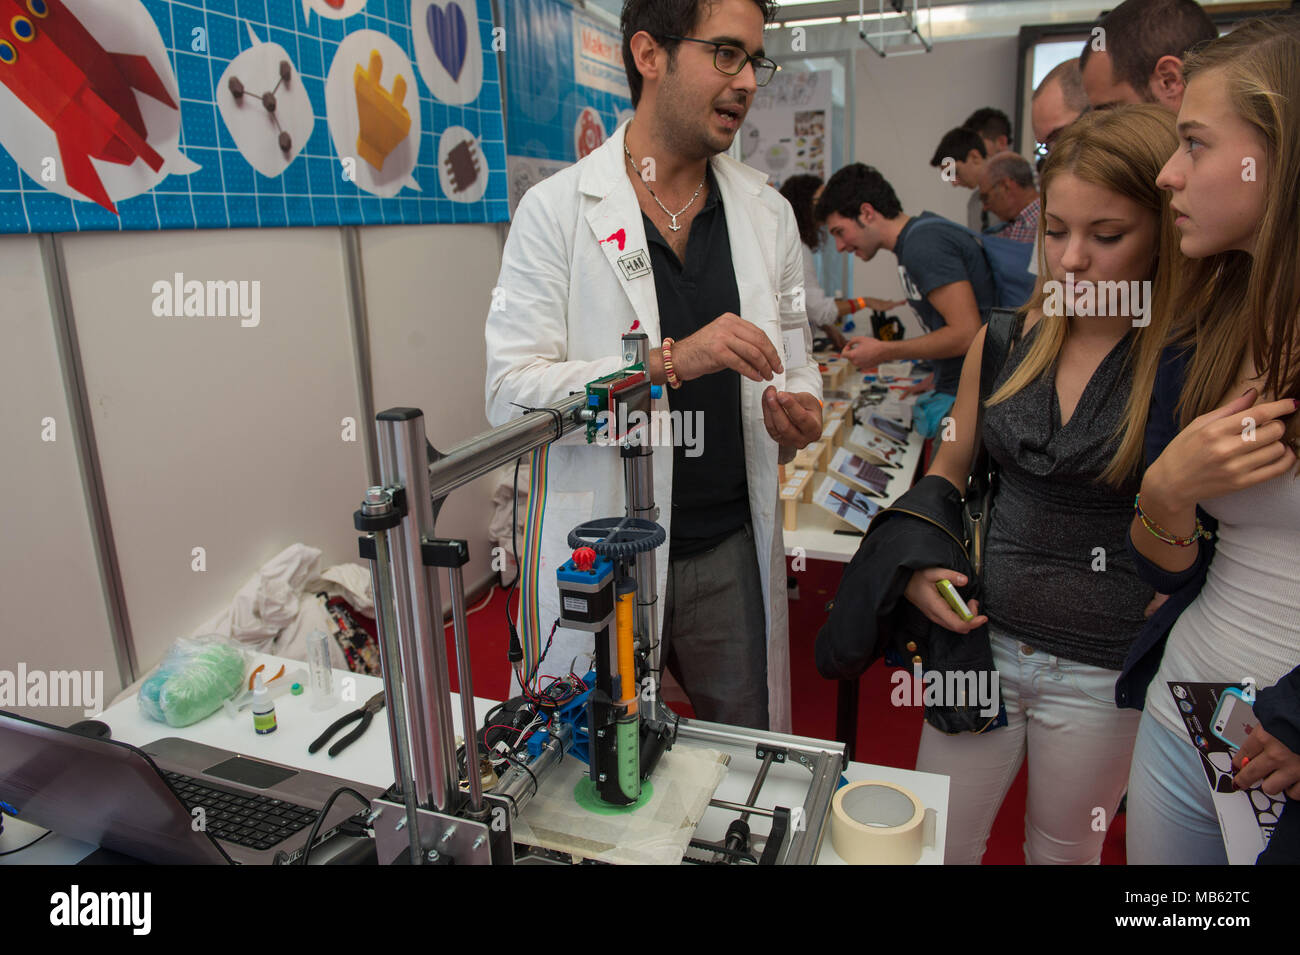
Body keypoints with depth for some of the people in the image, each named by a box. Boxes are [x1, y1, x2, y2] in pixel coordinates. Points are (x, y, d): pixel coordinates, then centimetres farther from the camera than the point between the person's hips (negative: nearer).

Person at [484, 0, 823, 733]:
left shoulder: (768, 212, 7)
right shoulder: (556, 211, -7)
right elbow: (512, 394, -14)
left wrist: (799, 413, -9)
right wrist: (666, 362, -25)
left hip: (732, 547, 4)